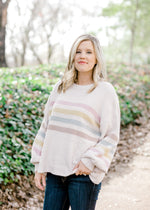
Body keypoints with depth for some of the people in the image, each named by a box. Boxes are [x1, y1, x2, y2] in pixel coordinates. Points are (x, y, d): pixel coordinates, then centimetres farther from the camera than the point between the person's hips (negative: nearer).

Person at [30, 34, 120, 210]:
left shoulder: (105, 91, -1)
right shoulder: (60, 87, 12)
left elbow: (111, 136, -3)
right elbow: (46, 126, 15)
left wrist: (90, 161, -14)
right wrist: (39, 165, 10)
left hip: (83, 173, -4)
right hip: (54, 171, 4)